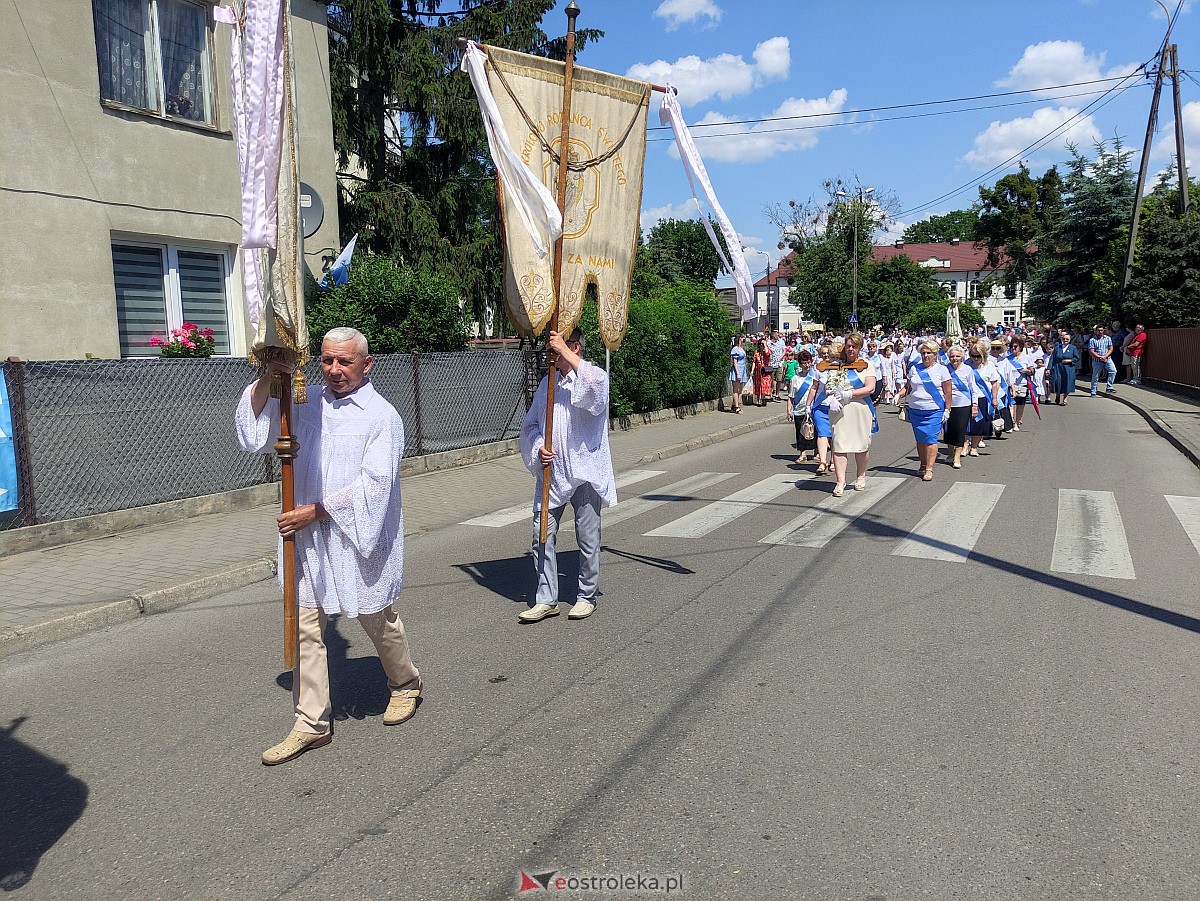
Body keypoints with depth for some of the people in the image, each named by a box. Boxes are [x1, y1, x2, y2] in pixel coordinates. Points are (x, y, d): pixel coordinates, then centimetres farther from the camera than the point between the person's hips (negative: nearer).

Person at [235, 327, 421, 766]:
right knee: (306, 628, 4)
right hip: (309, 539, 4)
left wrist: (316, 510, -19)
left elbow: (373, 485, -17)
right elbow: (254, 434, 3)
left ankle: (406, 683, 39)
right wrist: (267, 379, -9)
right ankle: (312, 722, 15)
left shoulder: (381, 415, -10)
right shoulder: (308, 405, 7)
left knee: (376, 620, 13)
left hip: (358, 537, -4)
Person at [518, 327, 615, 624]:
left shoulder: (594, 377, -5)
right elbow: (530, 424, 17)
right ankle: (546, 599, 15)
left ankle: (587, 596, 23)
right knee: (542, 535, 4)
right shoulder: (548, 382, 12)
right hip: (552, 473, 5)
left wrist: (565, 351, -29)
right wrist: (537, 447, -3)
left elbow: (595, 384, -32)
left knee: (588, 538, 6)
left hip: (585, 472, -5)